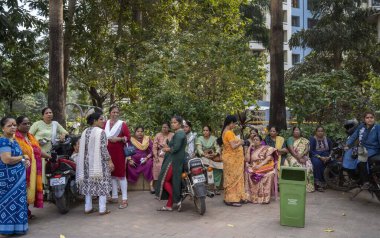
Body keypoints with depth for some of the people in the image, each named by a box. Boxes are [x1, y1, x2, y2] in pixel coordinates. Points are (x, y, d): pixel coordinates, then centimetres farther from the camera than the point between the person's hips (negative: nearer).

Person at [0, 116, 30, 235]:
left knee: (16, 201, 14)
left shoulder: (14, 140, 13)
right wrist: (23, 157, -12)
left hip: (18, 176, 9)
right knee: (10, 201, -2)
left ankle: (16, 226, 24)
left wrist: (25, 161, 4)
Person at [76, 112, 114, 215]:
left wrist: (88, 159, 20)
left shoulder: (85, 132, 8)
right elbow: (103, 149, -17)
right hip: (99, 161, -7)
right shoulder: (101, 132, -13)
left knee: (89, 183, 12)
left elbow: (82, 149, 10)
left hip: (88, 161, 7)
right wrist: (109, 161, -12)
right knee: (102, 184, 0)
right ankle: (102, 209, 1)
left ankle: (88, 208, 17)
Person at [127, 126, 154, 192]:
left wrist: (146, 158, -13)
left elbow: (152, 151, 3)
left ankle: (151, 185, -31)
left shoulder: (147, 139, 9)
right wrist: (129, 160, -13)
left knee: (149, 163, -33)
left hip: (145, 159, 0)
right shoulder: (131, 140, 10)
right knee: (128, 165, -31)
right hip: (134, 160, 1)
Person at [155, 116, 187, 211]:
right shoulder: (181, 133, 19)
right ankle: (169, 205, 15)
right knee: (172, 182, 11)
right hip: (177, 160, 10)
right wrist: (169, 148, 5)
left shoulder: (178, 134, -14)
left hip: (174, 160, -10)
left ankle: (177, 200, -3)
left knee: (164, 180, -5)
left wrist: (167, 149, -6)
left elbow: (176, 148, -23)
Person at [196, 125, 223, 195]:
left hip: (213, 157, 2)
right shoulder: (200, 139, 7)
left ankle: (216, 186, -17)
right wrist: (205, 155, -26)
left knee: (220, 166, -25)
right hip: (203, 157, -2)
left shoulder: (214, 138, 12)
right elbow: (199, 149, -7)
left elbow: (218, 147, 0)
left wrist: (216, 153, -23)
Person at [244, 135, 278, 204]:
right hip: (253, 168, 3)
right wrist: (249, 148, 3)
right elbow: (247, 159, 6)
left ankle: (265, 197, -28)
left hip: (264, 167, -3)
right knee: (247, 172, -28)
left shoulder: (266, 148, 6)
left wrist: (260, 165, -21)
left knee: (269, 174, -34)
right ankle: (248, 196, -23)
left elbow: (269, 158, -9)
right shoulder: (252, 149, 16)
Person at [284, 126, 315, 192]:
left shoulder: (305, 140, 17)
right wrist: (298, 158, -19)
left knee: (308, 166, -29)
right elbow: (291, 150, -6)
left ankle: (308, 186, -23)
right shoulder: (290, 139, 8)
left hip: (303, 157, 2)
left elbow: (307, 149, 2)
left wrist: (301, 155, -18)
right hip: (293, 156, -2)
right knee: (295, 165, -35)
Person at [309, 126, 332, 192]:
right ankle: (318, 184, -32)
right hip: (315, 156, -3)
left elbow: (331, 150, 12)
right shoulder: (312, 139, 4)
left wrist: (328, 157, -9)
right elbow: (310, 151, -7)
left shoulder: (327, 140, 16)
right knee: (317, 162, -37)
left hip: (326, 157, 4)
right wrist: (319, 157, -18)